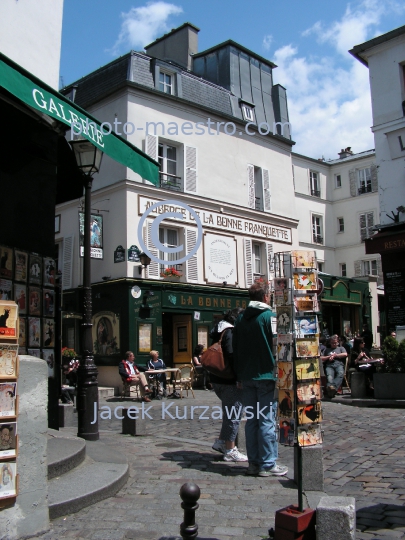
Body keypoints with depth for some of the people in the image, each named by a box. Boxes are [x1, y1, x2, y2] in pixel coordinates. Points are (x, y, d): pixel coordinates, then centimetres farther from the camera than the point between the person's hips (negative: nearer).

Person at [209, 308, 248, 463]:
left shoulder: (219, 331, 13)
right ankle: (230, 450, 6)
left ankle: (221, 441, 25)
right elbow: (232, 356, -25)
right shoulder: (231, 332, -17)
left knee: (230, 412, 21)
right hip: (229, 380, -10)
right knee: (234, 414, -1)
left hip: (217, 378, 10)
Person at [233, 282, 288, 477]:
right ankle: (267, 464, 2)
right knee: (267, 420, -2)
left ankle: (254, 463, 15)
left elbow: (235, 349, 13)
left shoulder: (240, 319, 10)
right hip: (266, 375, -6)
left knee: (251, 420, 10)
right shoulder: (269, 316, -8)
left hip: (247, 377, 6)